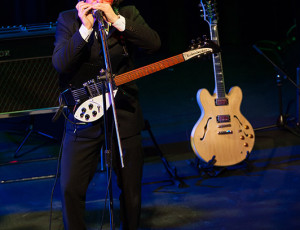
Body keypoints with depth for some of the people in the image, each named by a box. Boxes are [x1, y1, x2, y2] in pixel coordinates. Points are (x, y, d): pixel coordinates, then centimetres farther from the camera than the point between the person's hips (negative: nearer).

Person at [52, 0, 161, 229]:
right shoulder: (68, 19, 0)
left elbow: (154, 44, -14)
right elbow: (59, 63, -14)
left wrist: (116, 20, -20)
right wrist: (85, 28, -22)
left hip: (124, 116, 1)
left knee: (131, 189, 9)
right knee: (70, 188, -5)